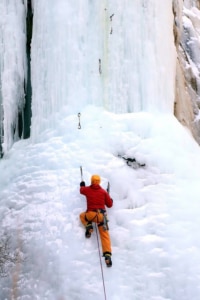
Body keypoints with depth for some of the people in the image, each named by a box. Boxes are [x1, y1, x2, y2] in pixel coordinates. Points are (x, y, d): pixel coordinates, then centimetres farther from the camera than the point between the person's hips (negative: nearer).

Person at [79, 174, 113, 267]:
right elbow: (109, 204, 12)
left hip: (91, 214, -1)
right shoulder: (103, 191, 8)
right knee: (105, 235, 1)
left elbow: (81, 190, 33)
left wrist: (82, 185, 55)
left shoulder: (87, 189, 8)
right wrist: (111, 200, 35)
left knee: (82, 216, 34)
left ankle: (88, 227, 6)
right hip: (102, 215, 1)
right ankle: (107, 255, -16)